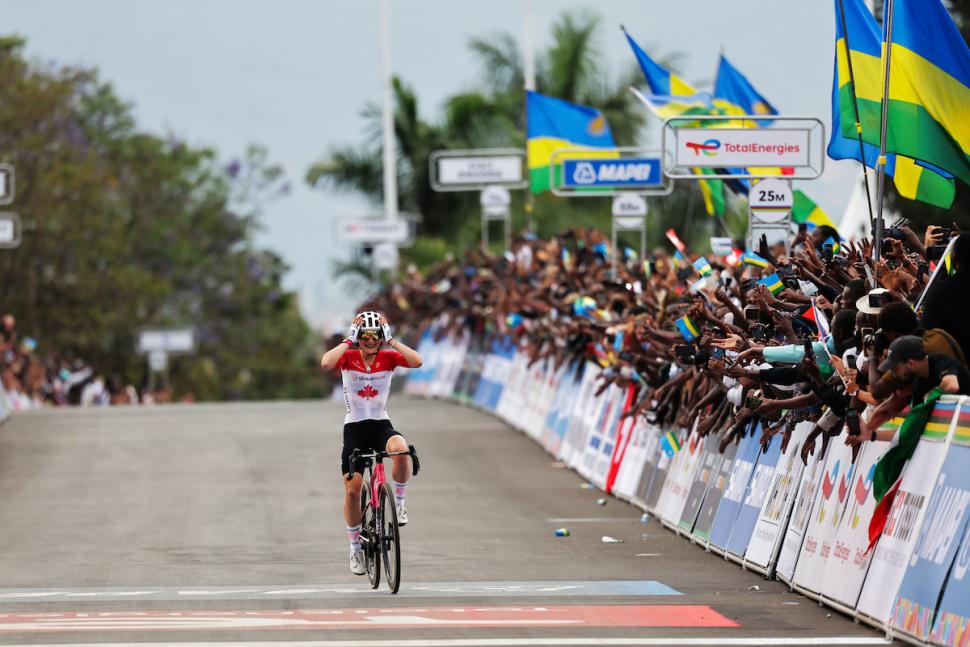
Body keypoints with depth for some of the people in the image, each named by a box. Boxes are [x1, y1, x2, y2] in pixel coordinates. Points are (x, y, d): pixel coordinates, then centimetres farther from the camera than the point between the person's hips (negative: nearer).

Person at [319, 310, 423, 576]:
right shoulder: (348, 357, -5)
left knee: (400, 449, -35)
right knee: (352, 489, -6)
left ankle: (398, 501, -10)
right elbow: (326, 363, -29)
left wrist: (391, 340, -18)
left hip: (381, 425, 0)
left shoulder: (388, 358, -2)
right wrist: (348, 340, -20)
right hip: (354, 428, 0)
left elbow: (417, 361, -21)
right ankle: (355, 548, 12)